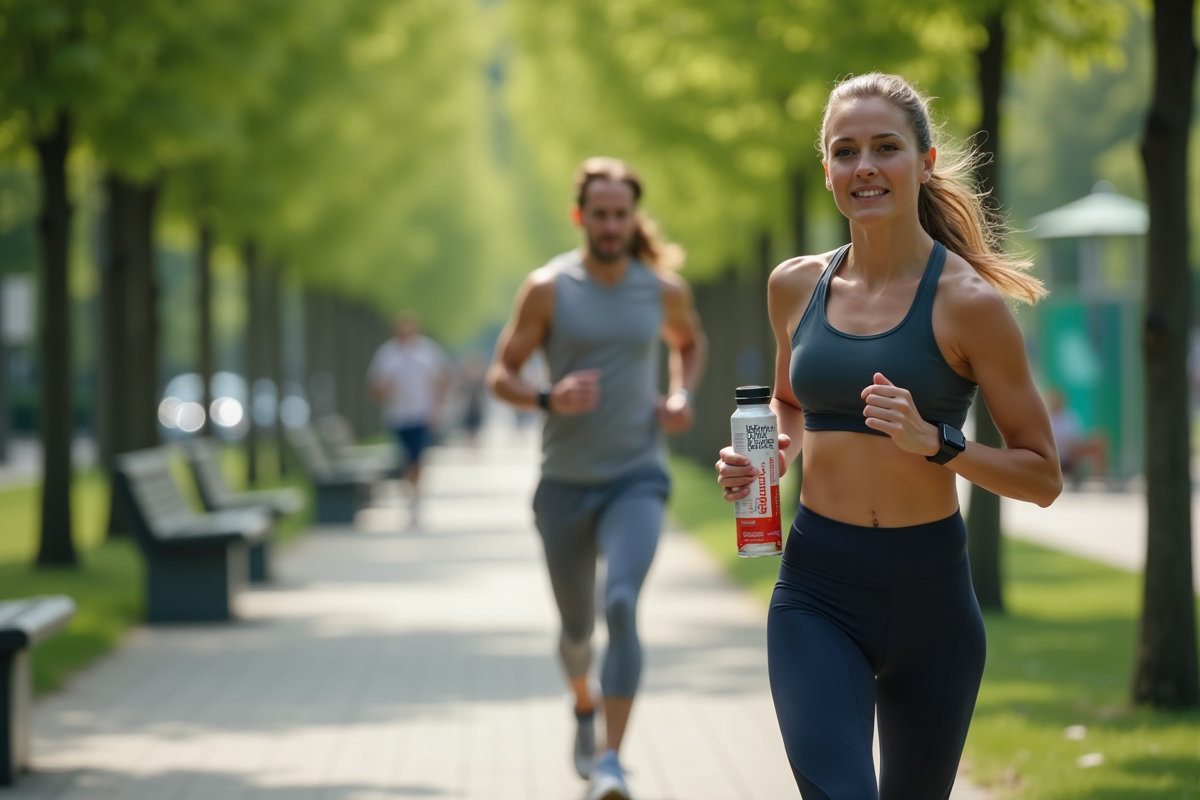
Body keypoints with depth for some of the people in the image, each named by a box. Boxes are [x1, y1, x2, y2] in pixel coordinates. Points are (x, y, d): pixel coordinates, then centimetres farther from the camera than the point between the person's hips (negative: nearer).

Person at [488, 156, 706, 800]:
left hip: (637, 479, -1)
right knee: (576, 626, 14)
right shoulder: (547, 288, -7)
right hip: (565, 481, 1)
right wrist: (549, 399, -23)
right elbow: (500, 375, -3)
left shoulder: (664, 288, -1)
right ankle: (585, 705, 49)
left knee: (622, 604, -25)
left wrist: (682, 398, 2)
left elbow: (690, 343, 22)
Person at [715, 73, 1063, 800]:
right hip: (817, 592, 2)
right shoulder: (796, 286, 5)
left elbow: (1043, 477, -5)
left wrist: (934, 441, -21)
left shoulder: (966, 303, -8)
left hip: (931, 596, -2)